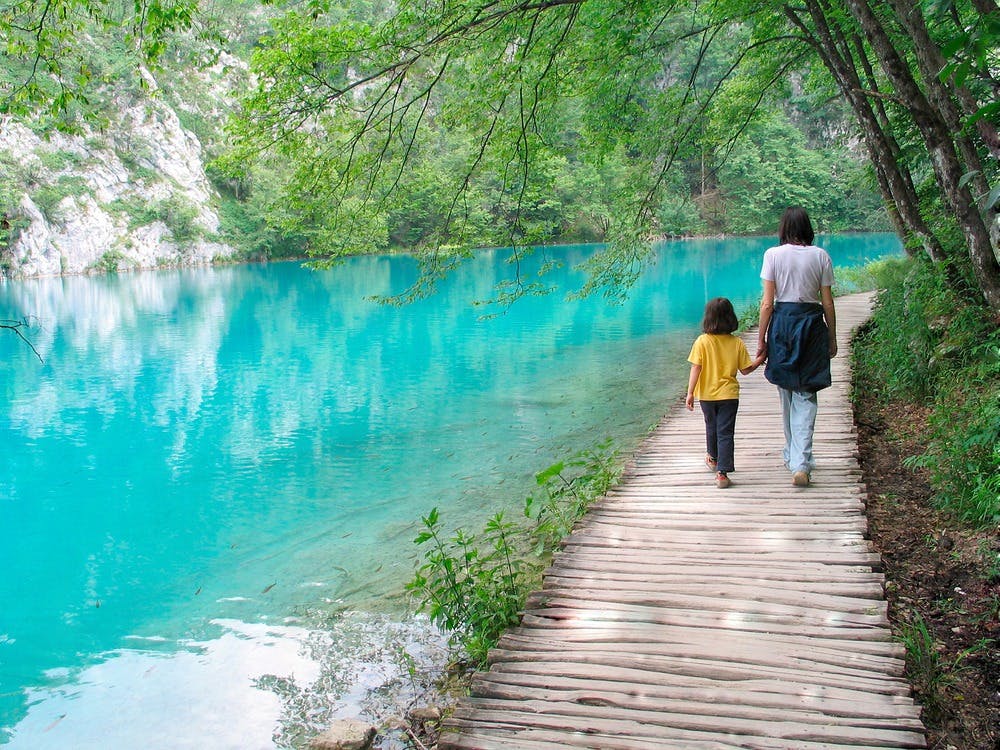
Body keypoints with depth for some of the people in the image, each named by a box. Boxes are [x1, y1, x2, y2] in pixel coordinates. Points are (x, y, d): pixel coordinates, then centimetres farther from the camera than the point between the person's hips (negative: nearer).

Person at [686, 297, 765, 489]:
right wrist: (760, 360, 17)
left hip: (707, 394, 1)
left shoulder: (702, 342, -11)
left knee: (711, 427, 22)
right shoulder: (737, 343, -7)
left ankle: (713, 459, 44)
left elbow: (695, 369, -13)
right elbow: (745, 370, -1)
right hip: (729, 394, -1)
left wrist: (690, 393, -9)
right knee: (726, 433, 1)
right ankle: (722, 472, -8)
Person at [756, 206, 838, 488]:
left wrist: (761, 338, 2)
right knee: (805, 395, 1)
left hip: (782, 323, 0)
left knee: (787, 392, 15)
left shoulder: (774, 254, -3)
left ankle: (793, 454, 29)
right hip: (812, 325, 0)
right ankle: (801, 462, -10)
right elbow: (828, 303, 3)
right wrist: (832, 338, 13)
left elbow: (767, 303, -5)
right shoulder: (821, 255, 1)